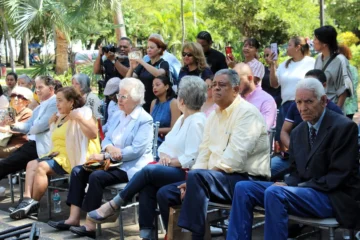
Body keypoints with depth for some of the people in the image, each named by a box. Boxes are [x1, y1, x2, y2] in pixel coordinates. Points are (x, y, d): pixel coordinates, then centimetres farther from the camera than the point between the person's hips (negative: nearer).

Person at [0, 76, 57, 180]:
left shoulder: (55, 102, -12)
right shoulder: (41, 105, 20)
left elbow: (41, 125, -20)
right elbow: (29, 125, 18)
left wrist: (31, 129, 2)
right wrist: (15, 125, -2)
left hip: (40, 147, -10)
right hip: (33, 143, 10)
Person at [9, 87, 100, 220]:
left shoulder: (82, 113, -4)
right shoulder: (61, 117, 21)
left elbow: (93, 134, -18)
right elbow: (56, 140, 26)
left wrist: (79, 119, -22)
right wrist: (52, 124, 13)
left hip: (71, 158, -9)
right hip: (58, 154, 9)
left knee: (42, 167, -25)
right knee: (31, 164, -12)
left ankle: (33, 204, -18)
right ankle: (27, 199, -28)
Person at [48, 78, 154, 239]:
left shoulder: (144, 120, -12)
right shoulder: (120, 116, 15)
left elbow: (136, 150, -22)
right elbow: (106, 139, 14)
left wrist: (105, 156, -21)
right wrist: (109, 148, -13)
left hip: (130, 167, -9)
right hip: (114, 163, 9)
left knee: (96, 177, -29)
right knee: (78, 171, -6)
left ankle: (91, 225, -23)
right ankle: (74, 218, -10)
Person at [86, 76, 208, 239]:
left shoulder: (197, 122, -14)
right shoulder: (182, 118, 17)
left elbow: (191, 158, -21)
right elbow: (166, 145, 16)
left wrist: (169, 162, -13)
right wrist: (164, 156, -5)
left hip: (185, 173, -8)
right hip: (172, 170, 8)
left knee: (148, 171, -24)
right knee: (147, 186, -19)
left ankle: (112, 206, -12)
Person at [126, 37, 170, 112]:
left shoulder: (163, 64, -1)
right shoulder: (143, 65, 12)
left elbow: (158, 74, -24)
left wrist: (142, 62, -22)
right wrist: (131, 68, -16)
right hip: (143, 103, 4)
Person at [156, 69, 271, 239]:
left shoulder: (247, 113, -11)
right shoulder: (214, 115, 16)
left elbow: (235, 156, -21)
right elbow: (204, 151, 14)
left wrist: (194, 179, -20)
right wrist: (190, 181, -5)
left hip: (246, 180, -8)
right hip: (214, 179, 9)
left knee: (197, 176, -34)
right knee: (165, 193, -3)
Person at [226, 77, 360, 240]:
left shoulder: (344, 127, -9)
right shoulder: (298, 132, 13)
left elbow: (338, 176, -14)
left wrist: (298, 187, -19)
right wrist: (287, 185, -7)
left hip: (334, 197, -7)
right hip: (304, 189, 8)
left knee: (274, 193, -32)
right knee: (243, 188, -8)